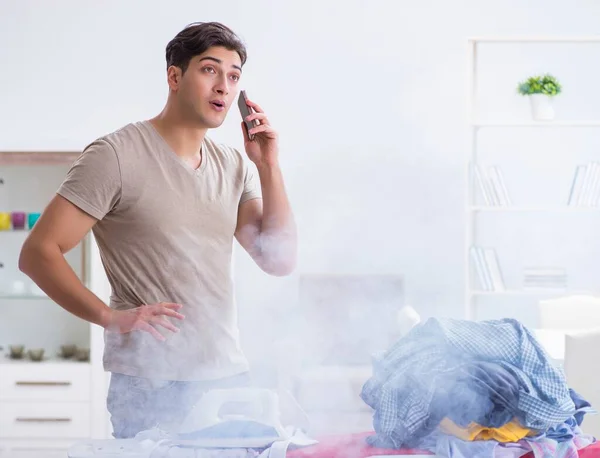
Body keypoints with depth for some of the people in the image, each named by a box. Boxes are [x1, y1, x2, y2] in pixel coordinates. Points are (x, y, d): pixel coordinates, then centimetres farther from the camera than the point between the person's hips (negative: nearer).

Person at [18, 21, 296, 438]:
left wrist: (268, 166, -1)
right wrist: (110, 317, -20)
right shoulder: (117, 154, -7)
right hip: (152, 387, -6)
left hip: (231, 378, 6)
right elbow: (38, 253, -9)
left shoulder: (234, 166, 12)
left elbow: (280, 261, 6)